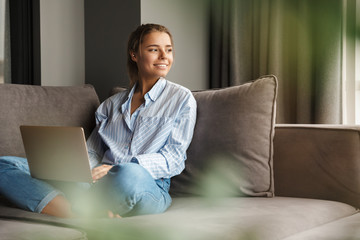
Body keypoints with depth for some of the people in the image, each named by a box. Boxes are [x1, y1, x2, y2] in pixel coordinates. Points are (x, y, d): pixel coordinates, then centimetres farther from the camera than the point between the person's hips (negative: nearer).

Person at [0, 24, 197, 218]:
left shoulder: (181, 98, 12)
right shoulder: (113, 103, 25)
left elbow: (173, 158, 2)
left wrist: (115, 169, -12)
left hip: (148, 189, -4)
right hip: (98, 185, 5)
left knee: (129, 174, -45)